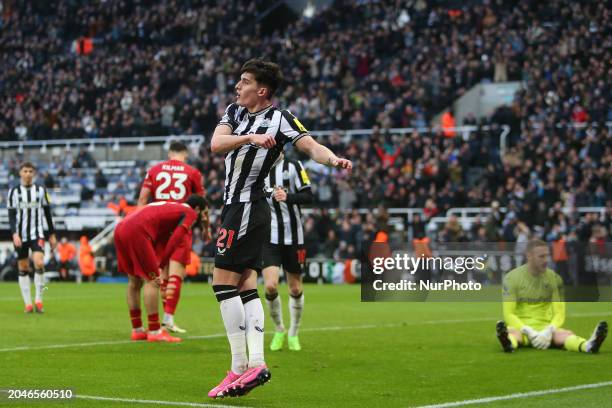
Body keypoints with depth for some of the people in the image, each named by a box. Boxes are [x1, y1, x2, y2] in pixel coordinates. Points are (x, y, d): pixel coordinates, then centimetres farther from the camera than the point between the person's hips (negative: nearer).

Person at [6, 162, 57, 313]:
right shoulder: (14, 192, 3)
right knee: (23, 269, 3)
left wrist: (52, 234, 10)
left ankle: (38, 300, -9)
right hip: (20, 236, 1)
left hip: (37, 233, -1)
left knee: (39, 263, -20)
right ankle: (28, 304, 9)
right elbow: (11, 215, 0)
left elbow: (47, 214, 11)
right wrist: (14, 234, -14)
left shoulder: (41, 190, 6)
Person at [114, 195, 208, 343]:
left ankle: (137, 330, 24)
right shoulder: (190, 213, 7)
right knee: (152, 281, -2)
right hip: (136, 232, -9)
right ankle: (155, 332, -2)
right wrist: (161, 266, -6)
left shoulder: (170, 207, 32)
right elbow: (175, 239, -6)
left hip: (120, 228, 9)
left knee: (135, 281, 17)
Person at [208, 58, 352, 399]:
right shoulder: (234, 112, 10)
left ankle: (240, 367, -8)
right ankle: (256, 363, 5)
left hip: (247, 208, -8)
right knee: (246, 285, 6)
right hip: (237, 206, 8)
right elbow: (216, 144, -6)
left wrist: (334, 159, -41)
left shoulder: (279, 118, -9)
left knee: (223, 283, -9)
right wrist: (250, 138, -24)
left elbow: (310, 145, -20)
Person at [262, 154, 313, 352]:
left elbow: (309, 196, -8)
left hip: (293, 237, -1)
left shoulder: (293, 166, -4)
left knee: (295, 289, 7)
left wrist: (288, 196, -22)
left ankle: (293, 334, 27)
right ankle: (279, 330, 10)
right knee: (270, 286, -13)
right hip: (269, 237, 1)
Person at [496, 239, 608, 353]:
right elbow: (508, 314, -8)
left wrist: (548, 331, -20)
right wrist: (528, 332, -24)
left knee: (566, 334, -30)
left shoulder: (554, 278, 5)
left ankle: (588, 345, -62)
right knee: (512, 332, -38)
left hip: (545, 328, 2)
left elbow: (559, 313, 2)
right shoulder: (512, 277, -3)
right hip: (520, 326, -2)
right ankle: (509, 343, -74)